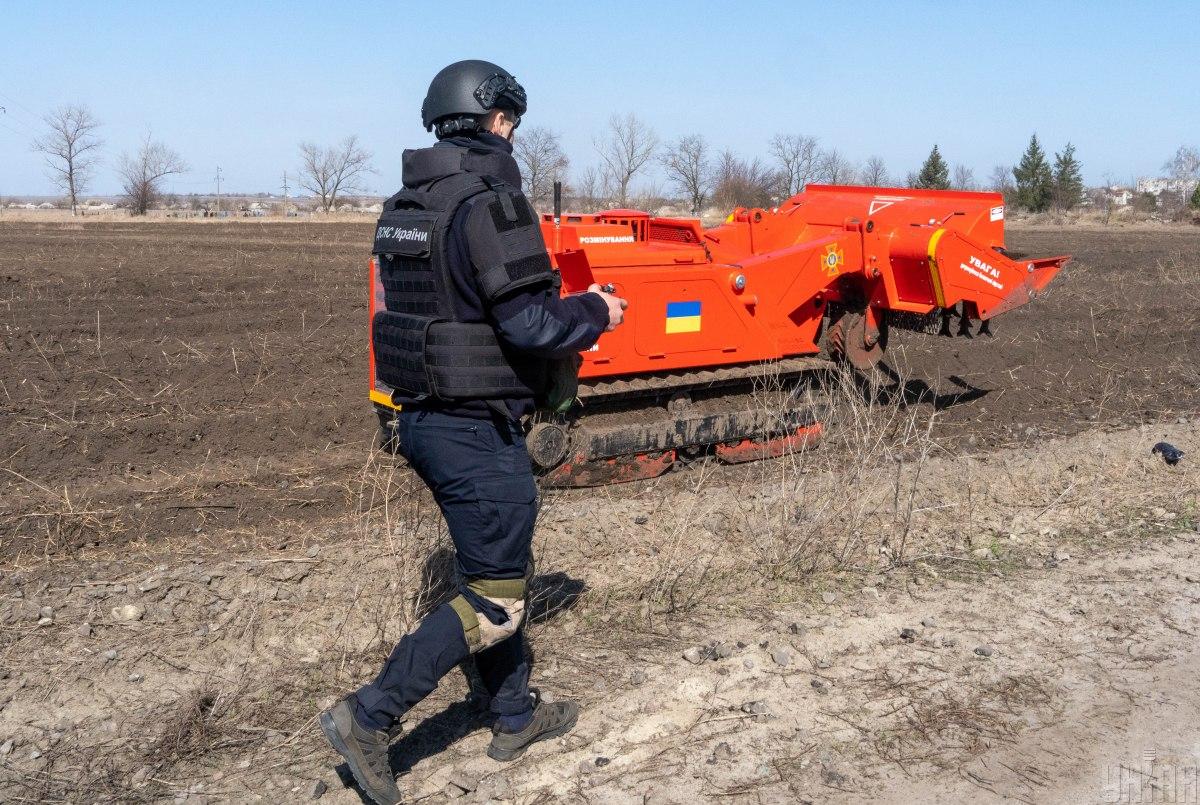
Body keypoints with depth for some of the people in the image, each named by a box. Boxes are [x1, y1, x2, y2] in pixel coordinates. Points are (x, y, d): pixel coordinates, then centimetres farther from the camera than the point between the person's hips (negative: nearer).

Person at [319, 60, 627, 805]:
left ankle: (517, 716, 34)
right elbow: (531, 324, -23)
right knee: (496, 600, 3)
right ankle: (370, 718, 4)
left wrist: (552, 349, 16)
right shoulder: (488, 202, -18)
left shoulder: (406, 205, 10)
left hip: (424, 416, 9)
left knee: (495, 569, 21)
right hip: (477, 428, -9)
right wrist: (595, 313, -3)